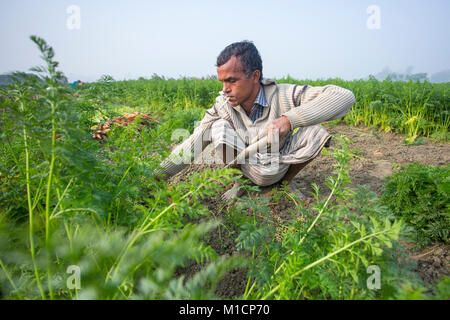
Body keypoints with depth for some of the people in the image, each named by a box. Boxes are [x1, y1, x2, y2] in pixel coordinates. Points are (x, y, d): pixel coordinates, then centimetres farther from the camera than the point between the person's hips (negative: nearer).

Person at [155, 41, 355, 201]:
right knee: (219, 127, -26)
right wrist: (156, 178, -19)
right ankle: (242, 180, 2)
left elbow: (345, 97, -33)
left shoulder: (283, 96, -26)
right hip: (249, 168, 1)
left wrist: (289, 119, -44)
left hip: (279, 167, 0)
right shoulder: (223, 105, -18)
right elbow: (192, 145, -15)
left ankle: (287, 180, 4)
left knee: (315, 132, -26)